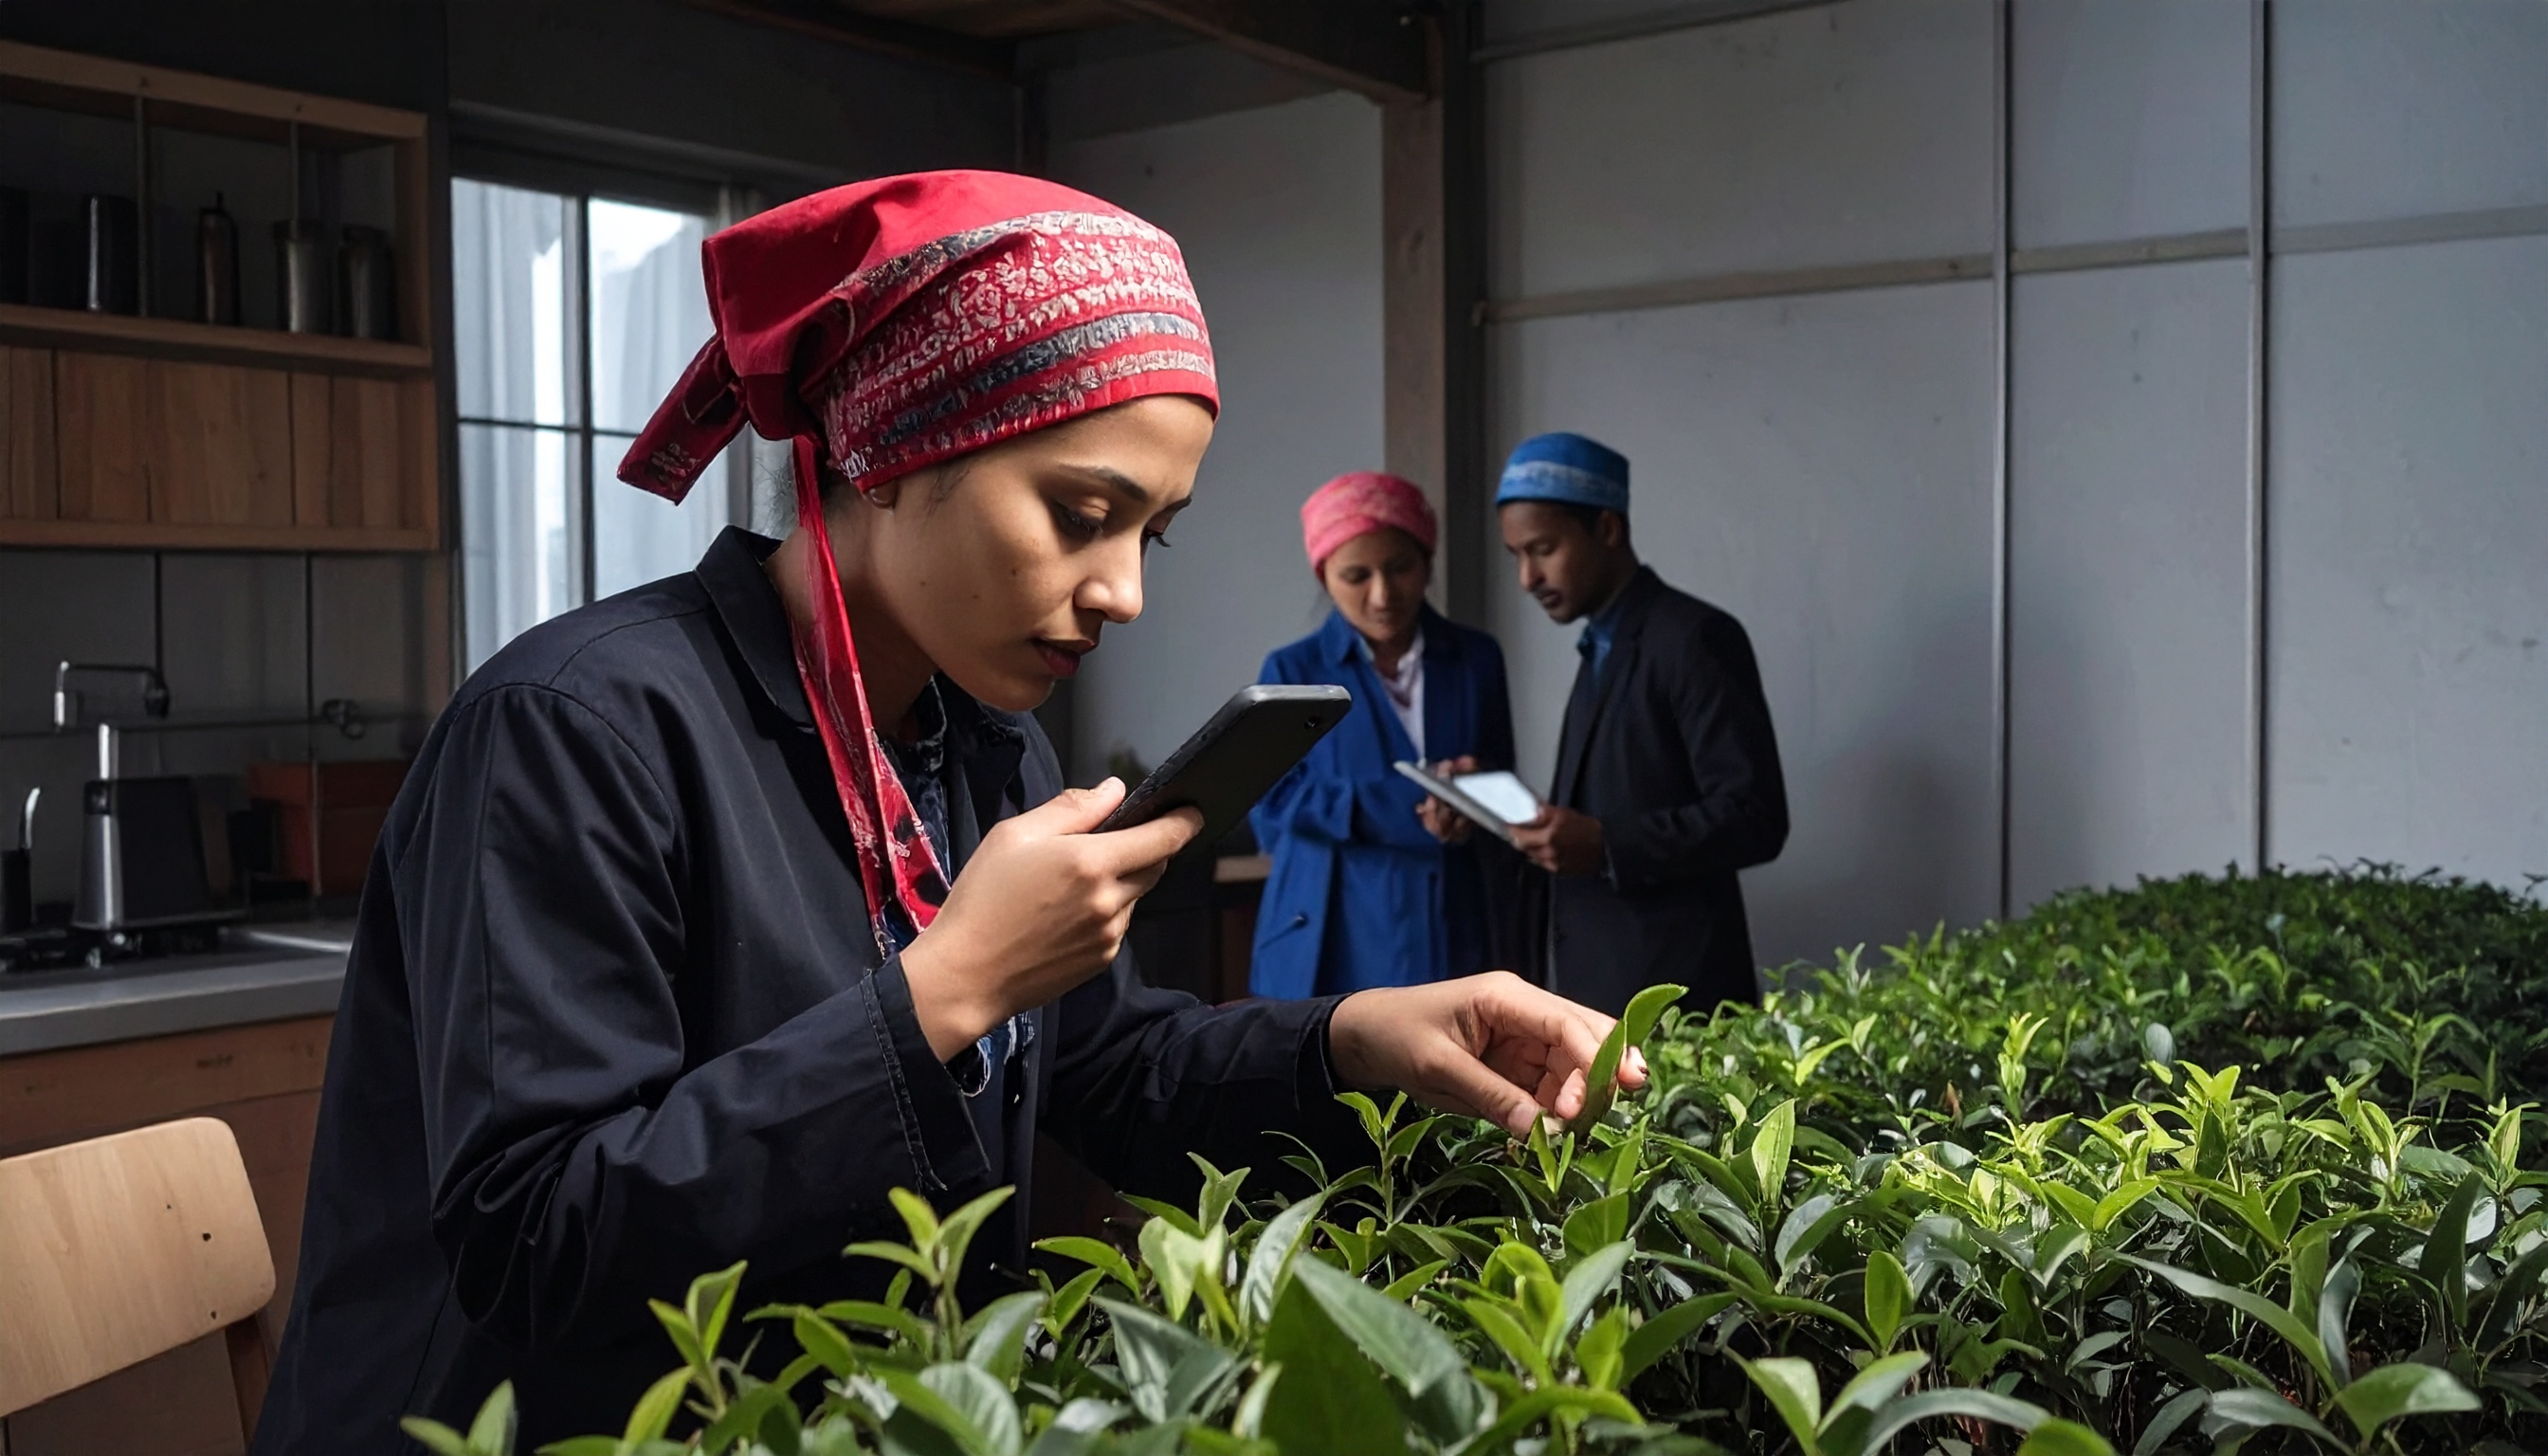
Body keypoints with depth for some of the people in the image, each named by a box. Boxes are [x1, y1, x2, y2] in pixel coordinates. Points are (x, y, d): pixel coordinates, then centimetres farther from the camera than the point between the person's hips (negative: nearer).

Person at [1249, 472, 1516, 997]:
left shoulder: (1476, 659, 8)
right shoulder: (1293, 672, 1)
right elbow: (1273, 803, -7)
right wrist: (1413, 804, -16)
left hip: (1450, 938, 2)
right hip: (1330, 945, -2)